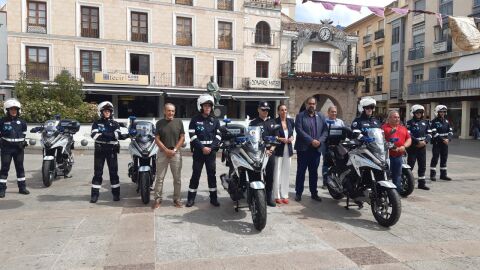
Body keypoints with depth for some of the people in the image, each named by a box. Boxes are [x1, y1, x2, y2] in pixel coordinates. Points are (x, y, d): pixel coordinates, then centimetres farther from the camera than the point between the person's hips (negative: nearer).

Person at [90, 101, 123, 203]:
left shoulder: (115, 123, 8)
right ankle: (95, 194, 8)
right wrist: (110, 136, -16)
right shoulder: (96, 123, 7)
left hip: (112, 150, 0)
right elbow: (94, 135, -11)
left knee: (113, 172, 3)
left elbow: (118, 135, -9)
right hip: (99, 150, 0)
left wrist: (103, 135, -17)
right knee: (97, 173, 3)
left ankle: (116, 193, 11)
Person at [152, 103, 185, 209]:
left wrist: (174, 150, -9)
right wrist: (166, 150, -11)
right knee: (159, 178, 3)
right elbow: (157, 139, 0)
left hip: (176, 153, 0)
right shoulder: (159, 123, 3)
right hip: (162, 152, 0)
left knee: (177, 178, 5)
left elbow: (182, 138, 1)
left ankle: (176, 199, 15)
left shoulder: (179, 122, 2)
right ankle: (158, 199, 11)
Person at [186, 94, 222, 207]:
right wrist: (202, 148, -15)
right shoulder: (195, 120, 1)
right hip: (198, 151, -2)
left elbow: (218, 136, 4)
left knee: (212, 174, 5)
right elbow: (192, 136, -7)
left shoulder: (215, 121, 9)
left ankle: (213, 198, 13)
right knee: (196, 174, 1)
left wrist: (211, 148, -10)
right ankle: (191, 198, 9)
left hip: (211, 151, 2)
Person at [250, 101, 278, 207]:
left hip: (270, 153, 4)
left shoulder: (272, 122, 15)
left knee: (270, 176, 7)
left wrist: (271, 149, -3)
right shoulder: (254, 123, 1)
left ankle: (269, 197, 17)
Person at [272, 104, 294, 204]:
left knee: (286, 173, 9)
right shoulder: (274, 122, -7)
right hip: (278, 150, -5)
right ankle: (277, 196, 8)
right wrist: (281, 139, -15)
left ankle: (284, 195, 18)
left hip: (288, 150, 5)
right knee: (277, 173, -2)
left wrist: (291, 137, 0)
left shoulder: (291, 121, 8)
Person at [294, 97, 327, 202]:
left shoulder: (321, 117, 13)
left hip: (316, 149, 3)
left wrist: (319, 141, -10)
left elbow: (325, 131, 7)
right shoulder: (300, 116, 0)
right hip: (303, 149, -3)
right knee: (301, 172, 3)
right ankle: (298, 193, 11)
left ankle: (314, 193, 19)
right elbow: (299, 130, -12)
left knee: (314, 172, 10)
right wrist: (311, 141, -18)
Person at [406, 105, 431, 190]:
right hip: (412, 147, -5)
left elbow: (429, 134, 9)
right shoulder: (410, 122, -4)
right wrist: (418, 142, -18)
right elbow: (408, 135, -12)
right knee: (410, 165, -5)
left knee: (422, 166, 10)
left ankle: (422, 183, 19)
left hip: (422, 147, 5)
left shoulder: (425, 122, 12)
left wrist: (425, 141, -8)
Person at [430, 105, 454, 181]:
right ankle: (432, 175, 3)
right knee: (435, 158, -4)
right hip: (436, 143, -6)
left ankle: (443, 174, 18)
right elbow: (434, 133, -15)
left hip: (445, 143, 6)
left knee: (444, 158, 10)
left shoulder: (446, 121, 12)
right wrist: (442, 139, -21)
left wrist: (448, 139, -11)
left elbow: (450, 131, 7)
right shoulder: (434, 122, -6)